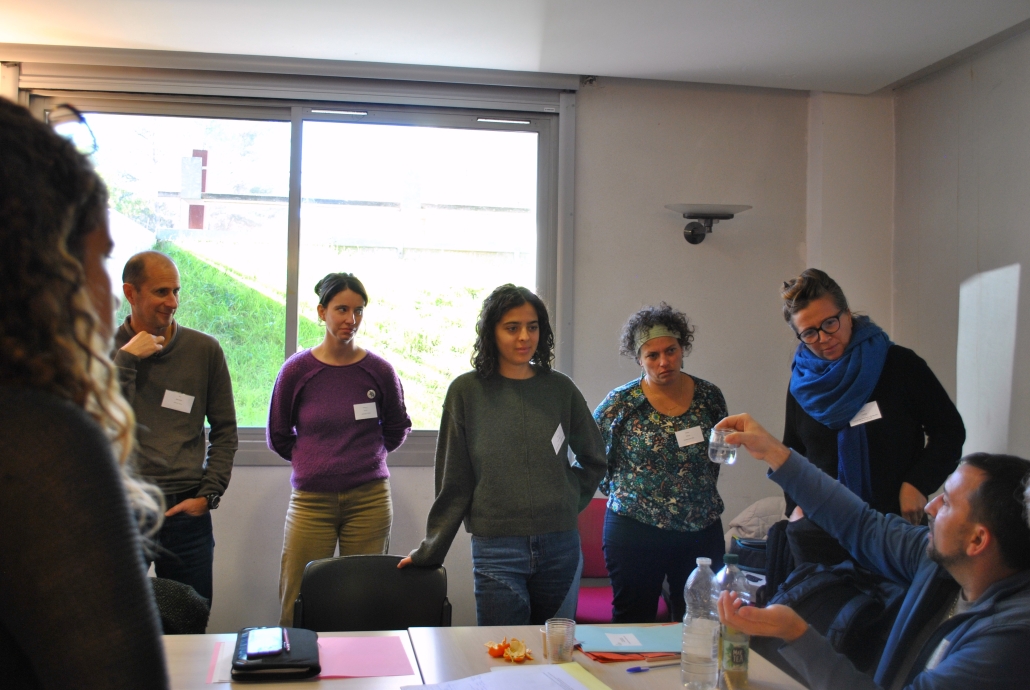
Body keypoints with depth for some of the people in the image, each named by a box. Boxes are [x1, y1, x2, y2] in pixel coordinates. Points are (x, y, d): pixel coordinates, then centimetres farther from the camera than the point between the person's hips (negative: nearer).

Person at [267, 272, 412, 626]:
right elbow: (278, 437, 12)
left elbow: (397, 430, 16)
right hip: (312, 499, 0)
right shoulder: (297, 370, -2)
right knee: (295, 610, 1)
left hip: (369, 500, 0)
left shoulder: (380, 371, -1)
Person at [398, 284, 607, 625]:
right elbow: (453, 482, 3)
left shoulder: (560, 389, 5)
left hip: (559, 546, 3)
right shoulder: (467, 391, -1)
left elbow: (594, 459, 19)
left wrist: (568, 501, 7)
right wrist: (429, 551, 5)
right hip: (496, 547, -2)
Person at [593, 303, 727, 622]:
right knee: (633, 624, 6)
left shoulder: (709, 397, 2)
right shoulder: (620, 403, -7)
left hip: (703, 531, 3)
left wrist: (701, 493, 11)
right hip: (635, 531, -3)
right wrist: (621, 492, 1)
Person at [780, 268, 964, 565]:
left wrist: (918, 484, -11)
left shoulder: (899, 364, -3)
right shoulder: (803, 382, 7)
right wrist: (797, 503, 6)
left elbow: (950, 430, 2)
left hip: (895, 522, -2)